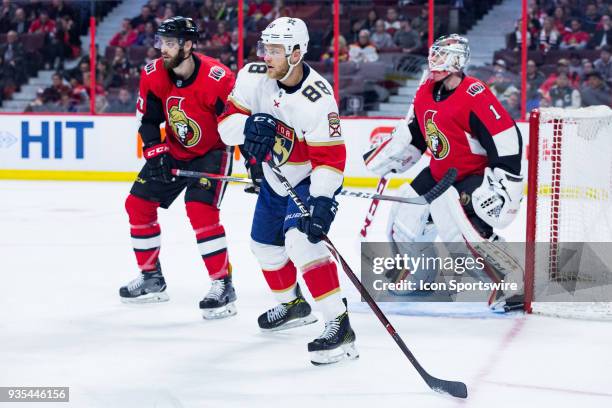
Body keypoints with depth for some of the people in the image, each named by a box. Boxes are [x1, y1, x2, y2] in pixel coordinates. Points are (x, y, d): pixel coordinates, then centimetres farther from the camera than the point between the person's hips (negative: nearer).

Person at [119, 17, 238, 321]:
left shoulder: (217, 79, -29)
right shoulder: (154, 75, -11)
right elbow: (147, 119, 1)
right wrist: (155, 151, -13)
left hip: (212, 151, -7)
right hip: (174, 150, 7)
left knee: (200, 210, -26)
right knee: (138, 204, 7)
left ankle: (223, 285, -17)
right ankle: (151, 278, 24)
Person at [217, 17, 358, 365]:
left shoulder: (317, 98, -31)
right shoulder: (253, 77, -14)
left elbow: (330, 158, -29)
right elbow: (227, 122, -11)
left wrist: (322, 201, -40)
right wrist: (249, 125, -33)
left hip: (311, 179, -8)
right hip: (274, 176, 8)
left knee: (301, 241, -28)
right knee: (265, 244, 20)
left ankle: (339, 325, -30)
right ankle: (293, 305, 48)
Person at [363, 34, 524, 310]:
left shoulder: (474, 95, -25)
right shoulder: (426, 93, 2)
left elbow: (506, 138, -27)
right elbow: (411, 133, 18)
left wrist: (504, 183, -29)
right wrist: (383, 158, 17)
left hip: (478, 172, -9)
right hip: (442, 171, 9)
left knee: (452, 213, -29)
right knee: (406, 211, 11)